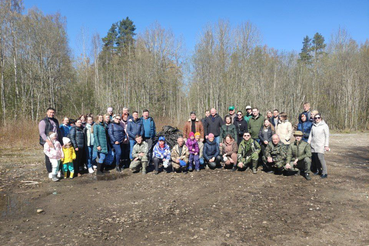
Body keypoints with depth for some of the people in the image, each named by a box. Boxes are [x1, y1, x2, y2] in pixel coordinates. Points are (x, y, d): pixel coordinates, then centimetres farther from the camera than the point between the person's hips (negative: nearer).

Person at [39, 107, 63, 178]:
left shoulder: (56, 121, 16)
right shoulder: (43, 122, -5)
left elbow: (59, 131, 24)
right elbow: (42, 133, -16)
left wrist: (61, 140, 16)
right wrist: (48, 140, -30)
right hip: (47, 143, -5)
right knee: (49, 158, 0)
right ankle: (50, 172, 10)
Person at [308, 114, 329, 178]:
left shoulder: (324, 125, 0)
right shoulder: (313, 126, 13)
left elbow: (327, 136, -3)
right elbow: (310, 135, 18)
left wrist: (326, 145, -8)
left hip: (321, 145, -4)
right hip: (313, 145, 5)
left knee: (320, 157, -15)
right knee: (315, 158, 2)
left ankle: (324, 173, -7)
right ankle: (318, 170, 17)